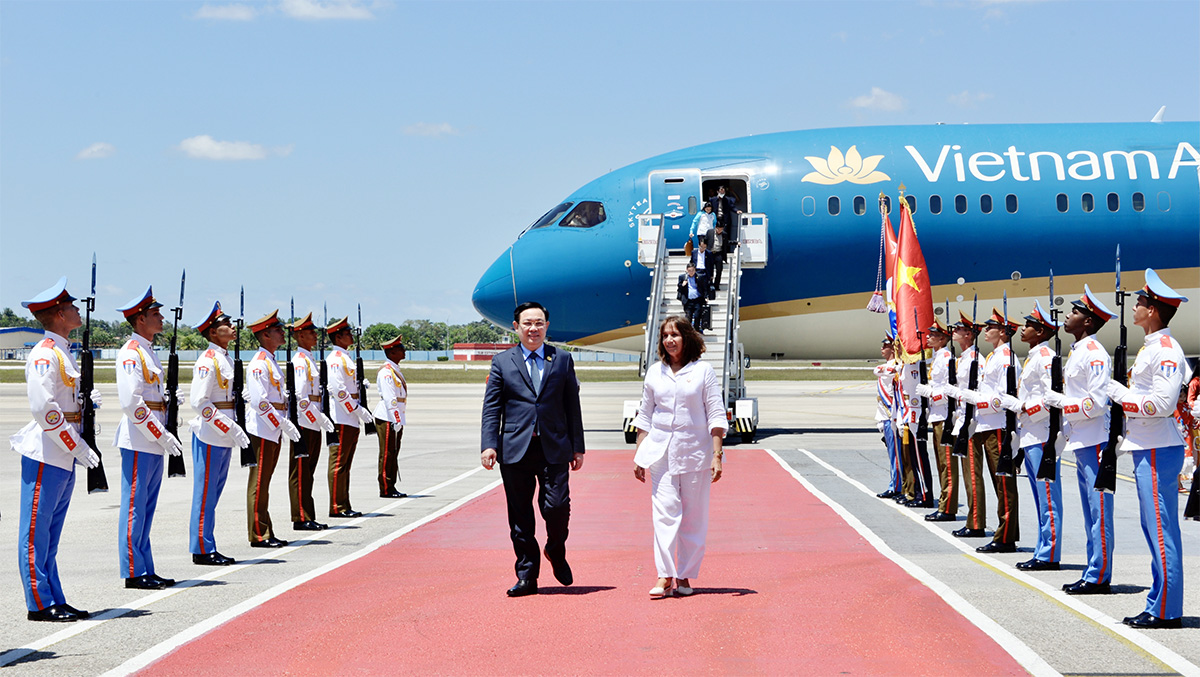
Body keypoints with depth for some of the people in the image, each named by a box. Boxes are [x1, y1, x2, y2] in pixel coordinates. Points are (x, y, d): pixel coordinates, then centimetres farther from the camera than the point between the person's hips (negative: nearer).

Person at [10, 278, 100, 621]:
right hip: (46, 453, -10)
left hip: (66, 455, 10)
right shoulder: (44, 354, -15)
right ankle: (40, 603, 2)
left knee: (50, 532, 13)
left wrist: (87, 399, 5)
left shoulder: (63, 353, 15)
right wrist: (77, 447, -19)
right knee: (37, 531, -2)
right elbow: (43, 407, -22)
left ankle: (55, 600, 17)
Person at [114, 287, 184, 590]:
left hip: (154, 441, 9)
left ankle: (146, 570, 17)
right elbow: (131, 403, -20)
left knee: (147, 508, 12)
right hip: (139, 442, -9)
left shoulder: (148, 352, 17)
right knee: (135, 507, -3)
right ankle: (134, 572, 1)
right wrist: (162, 436, -19)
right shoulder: (130, 354, -13)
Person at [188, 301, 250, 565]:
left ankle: (208, 548, 17)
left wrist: (234, 430, 15)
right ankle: (202, 550, 2)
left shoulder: (227, 359, 15)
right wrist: (230, 428, -22)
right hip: (210, 436, -9)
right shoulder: (208, 360, -14)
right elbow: (199, 401, -21)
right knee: (205, 494, -3)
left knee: (213, 494, 12)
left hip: (224, 437, 9)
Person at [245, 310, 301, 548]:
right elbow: (260, 402, -22)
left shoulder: (271, 361, 16)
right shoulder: (259, 364, -15)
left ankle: (266, 533, 16)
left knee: (264, 482, 12)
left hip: (273, 430, 10)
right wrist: (283, 425, -20)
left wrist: (285, 423, 13)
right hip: (263, 429, -10)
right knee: (259, 483, -4)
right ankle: (259, 535, 0)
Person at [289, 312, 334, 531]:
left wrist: (321, 418, 16)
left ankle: (308, 518, 15)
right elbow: (300, 395, -21)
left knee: (307, 472, 12)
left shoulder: (309, 359, 17)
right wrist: (320, 418, -21)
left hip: (312, 422, 10)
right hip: (304, 422, -10)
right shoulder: (299, 360, -13)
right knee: (300, 472, -5)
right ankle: (301, 519, -4)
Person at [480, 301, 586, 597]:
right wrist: (489, 444, -6)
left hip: (554, 449, 0)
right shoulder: (502, 362, 9)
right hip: (515, 449, 0)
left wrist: (577, 447, 7)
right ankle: (527, 576, 13)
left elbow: (572, 406, 11)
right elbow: (491, 407, 6)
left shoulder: (563, 359, 11)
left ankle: (556, 552, 18)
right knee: (520, 517, 3)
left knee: (557, 506, -12)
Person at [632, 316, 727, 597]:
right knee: (665, 513, -6)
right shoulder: (655, 372, 9)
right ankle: (665, 577, -7)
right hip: (660, 451, 2)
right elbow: (644, 416, 15)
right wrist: (639, 454, 11)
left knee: (694, 516, 2)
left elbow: (716, 415, 0)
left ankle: (685, 577, 10)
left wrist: (717, 455, -7)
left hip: (695, 451, -2)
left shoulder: (702, 370, 1)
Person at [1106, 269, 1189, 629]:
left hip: (1158, 451, -10)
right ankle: (1159, 604, 18)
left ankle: (1166, 611, -3)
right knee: (1155, 529, 13)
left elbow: (1161, 403, -22)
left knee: (1161, 530, -6)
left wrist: (1120, 396, -14)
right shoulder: (1151, 347, 16)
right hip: (1147, 448, 10)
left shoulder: (1166, 350, -15)